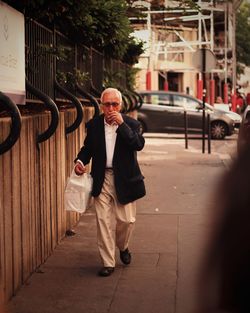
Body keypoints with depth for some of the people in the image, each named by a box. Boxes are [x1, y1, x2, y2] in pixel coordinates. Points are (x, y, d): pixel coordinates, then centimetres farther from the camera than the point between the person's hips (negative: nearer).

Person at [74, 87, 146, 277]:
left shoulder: (130, 124, -5)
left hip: (124, 179, -2)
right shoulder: (94, 125, 3)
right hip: (102, 179, 2)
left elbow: (139, 145, -21)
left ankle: (123, 247, 37)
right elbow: (88, 147, 16)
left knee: (127, 220, 5)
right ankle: (108, 263, 9)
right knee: (103, 220, 1)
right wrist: (80, 161, -4)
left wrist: (122, 124, -25)